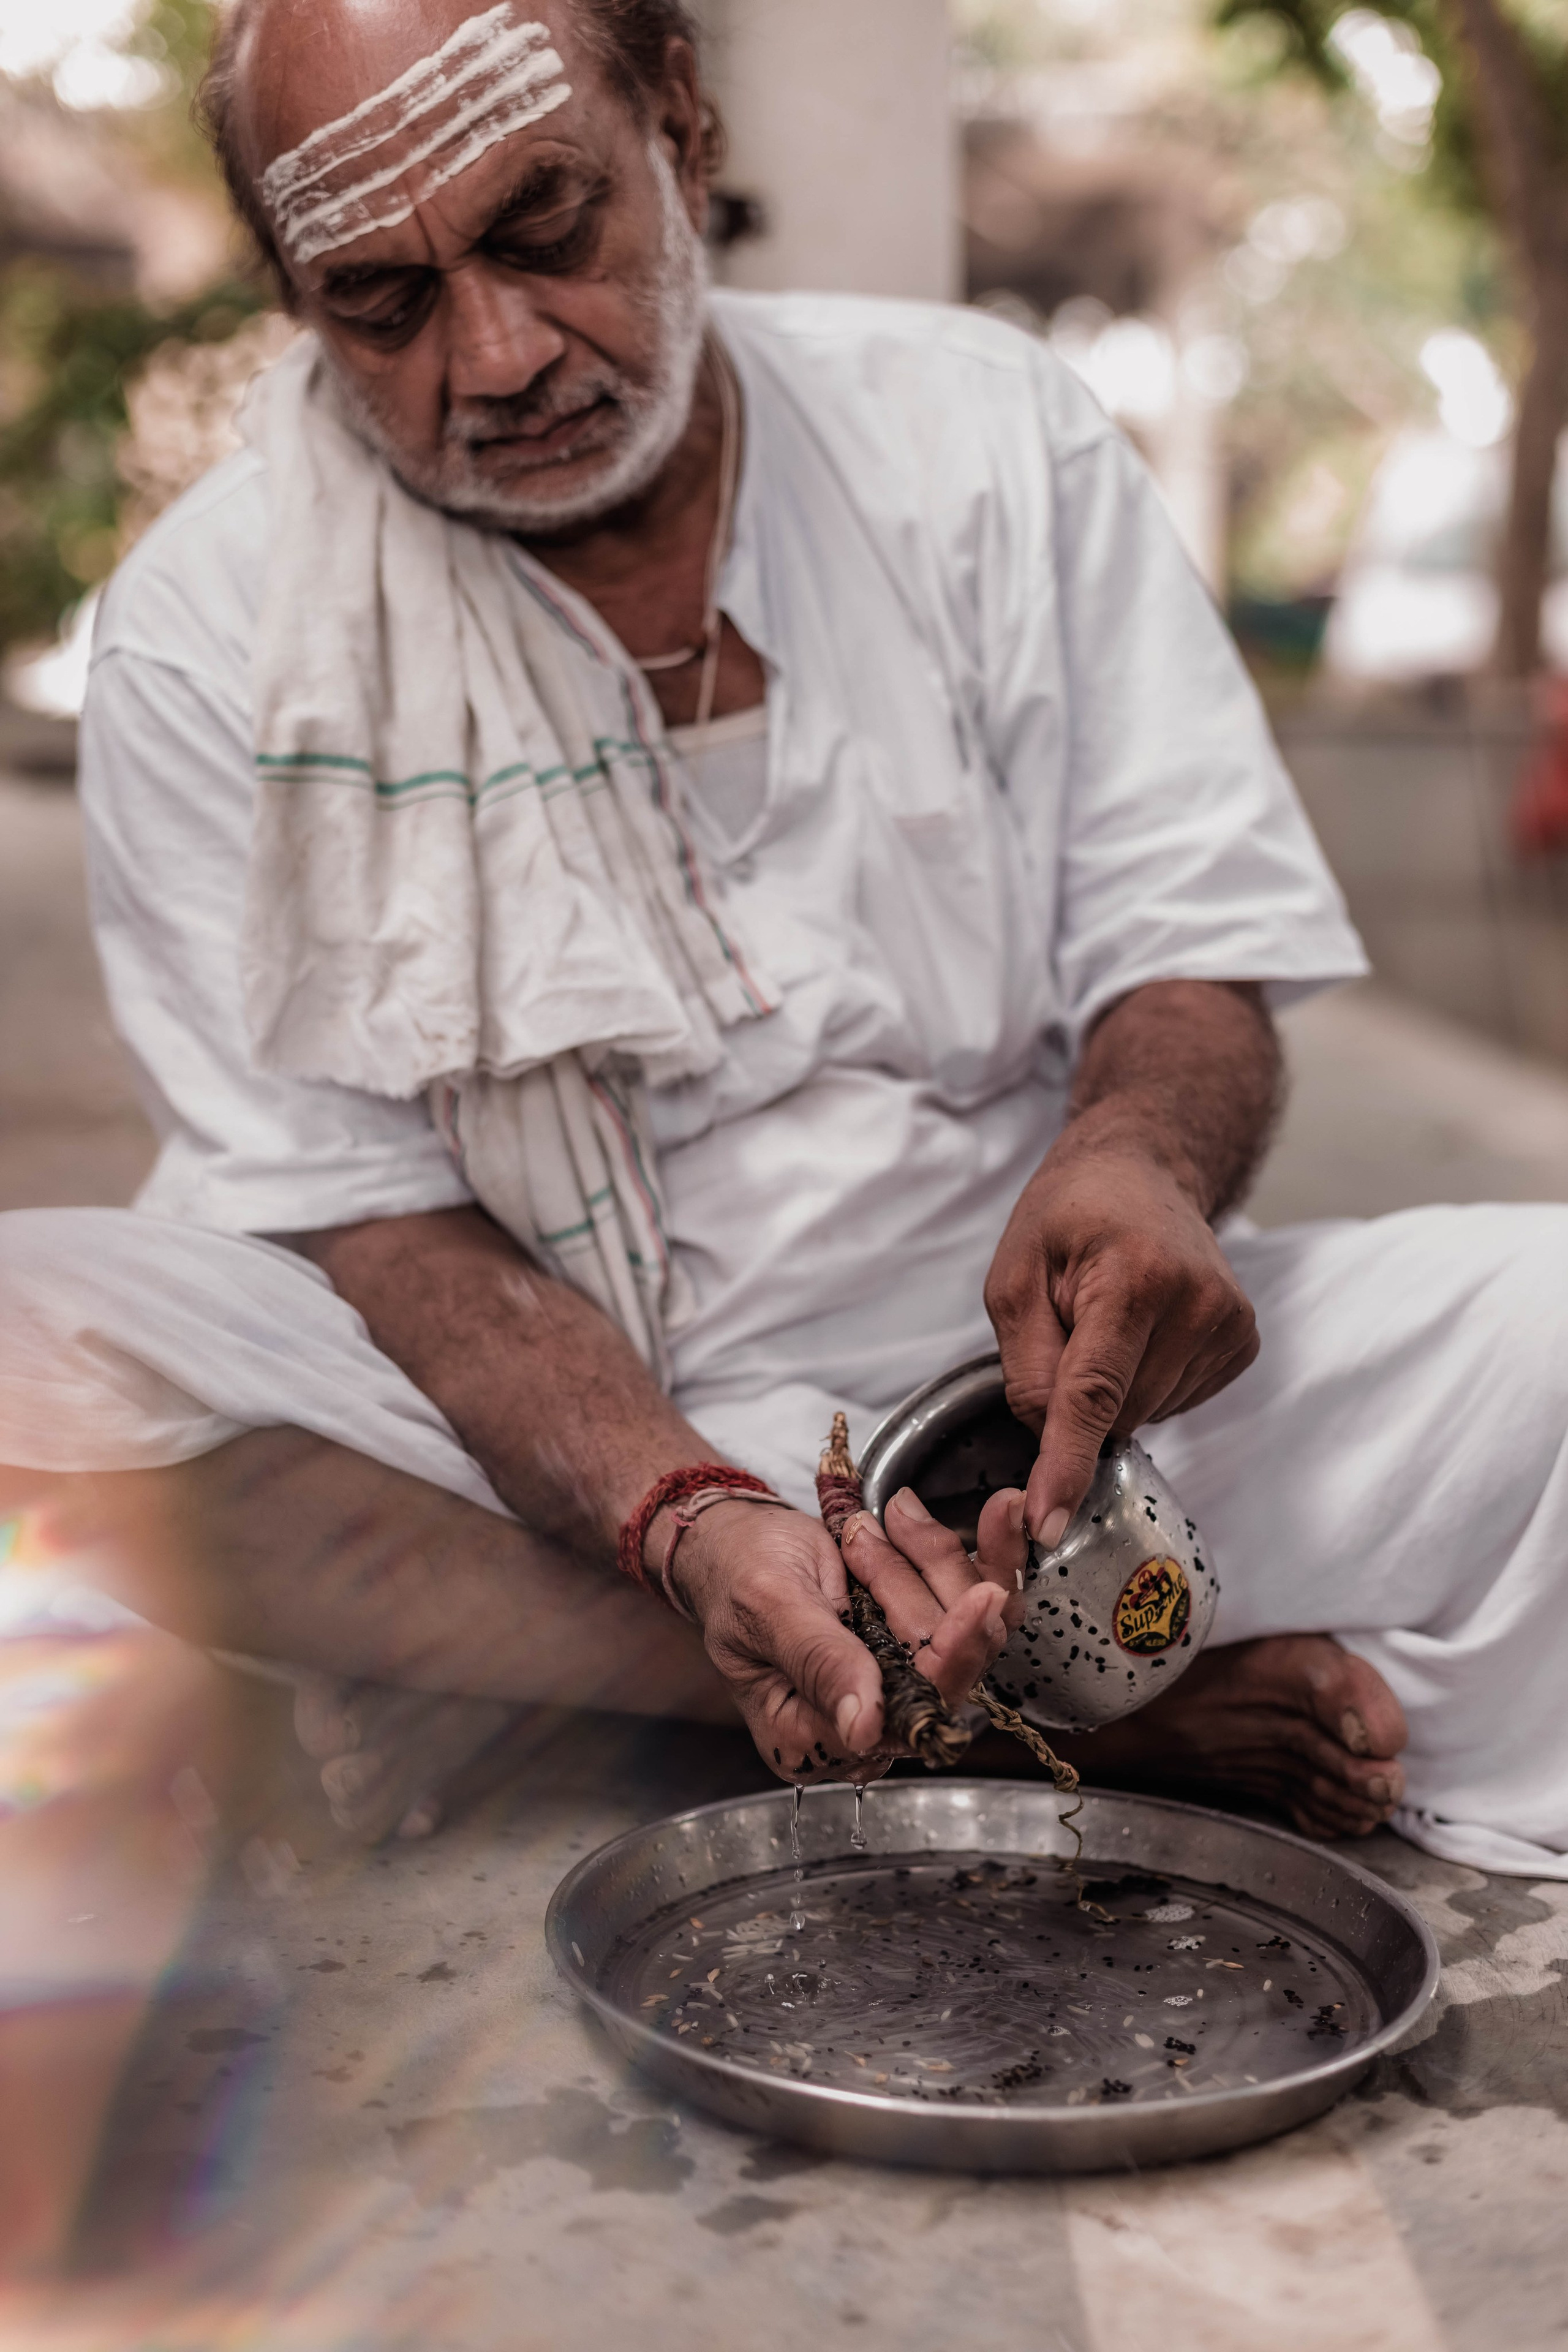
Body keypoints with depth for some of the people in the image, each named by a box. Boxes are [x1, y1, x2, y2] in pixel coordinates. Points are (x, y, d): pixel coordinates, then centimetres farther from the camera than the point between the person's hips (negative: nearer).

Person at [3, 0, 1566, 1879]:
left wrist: (1139, 1152, -24)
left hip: (1022, 1385, 1)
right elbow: (358, 1211, -9)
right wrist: (686, 1518, -27)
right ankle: (1061, 1705, -25)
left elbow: (1189, 947, 2)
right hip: (526, 1473, 0)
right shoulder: (210, 631, -4)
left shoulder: (989, 439, 2)